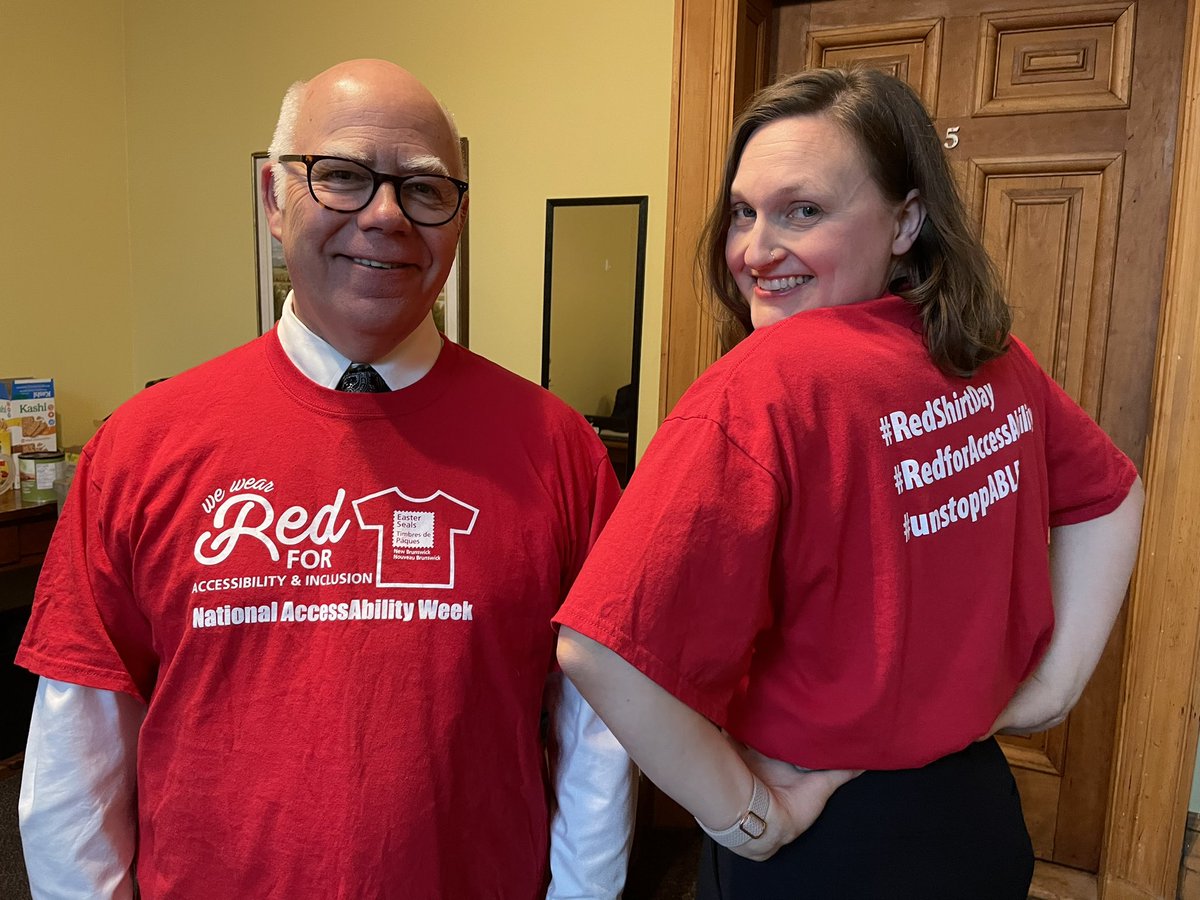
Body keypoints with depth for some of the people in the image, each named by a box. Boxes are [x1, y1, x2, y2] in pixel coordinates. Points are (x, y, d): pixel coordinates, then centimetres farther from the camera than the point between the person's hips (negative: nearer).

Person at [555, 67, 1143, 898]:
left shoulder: (765, 384, -27)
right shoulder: (994, 359, -6)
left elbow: (604, 651, -33)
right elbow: (1111, 499, 11)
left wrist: (747, 817, -19)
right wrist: (1053, 687, 10)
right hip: (981, 807, 6)